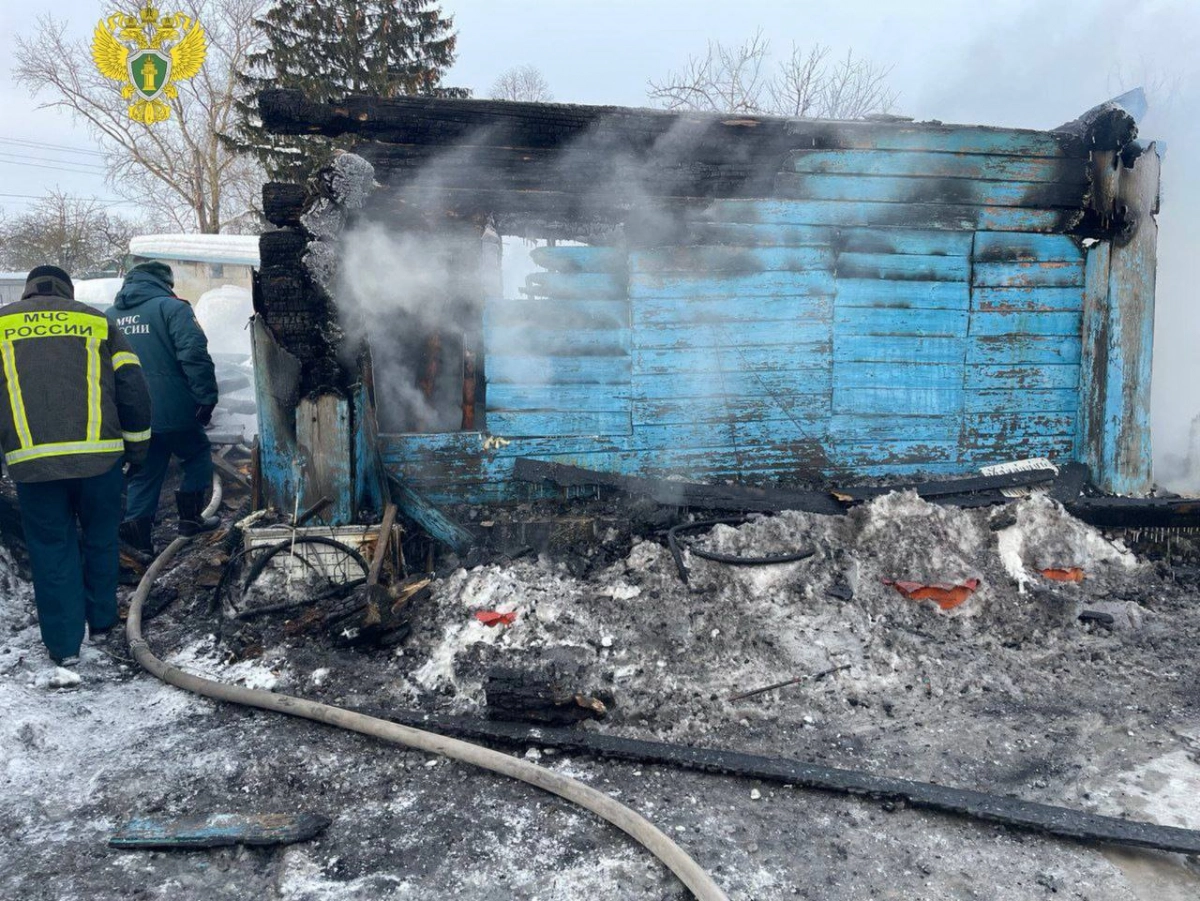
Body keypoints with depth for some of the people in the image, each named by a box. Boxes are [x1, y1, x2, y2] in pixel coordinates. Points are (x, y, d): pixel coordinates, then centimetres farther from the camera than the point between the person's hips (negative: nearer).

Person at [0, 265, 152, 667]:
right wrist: (137, 445, 15)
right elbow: (133, 388, 6)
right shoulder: (96, 321, 11)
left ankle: (64, 643, 17)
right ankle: (101, 620, 31)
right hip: (98, 454, 0)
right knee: (100, 539, 18)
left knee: (51, 548, 12)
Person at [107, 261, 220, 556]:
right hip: (173, 410, -5)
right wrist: (206, 397, -16)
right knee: (197, 454, 16)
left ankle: (137, 526, 8)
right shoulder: (170, 307, -7)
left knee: (144, 472, 15)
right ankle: (190, 517, 14)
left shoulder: (110, 316, 14)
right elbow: (194, 355, -19)